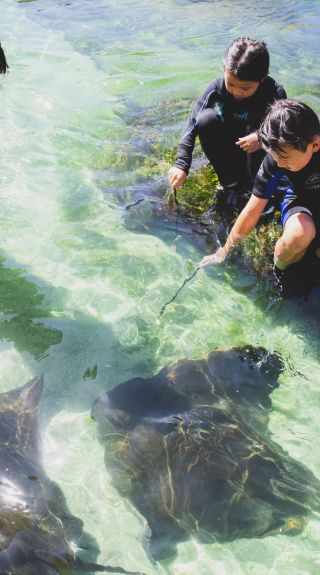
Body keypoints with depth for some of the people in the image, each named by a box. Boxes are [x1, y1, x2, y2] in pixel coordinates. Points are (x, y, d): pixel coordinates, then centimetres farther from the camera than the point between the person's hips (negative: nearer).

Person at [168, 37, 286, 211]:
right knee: (206, 119, -27)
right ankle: (231, 184, -17)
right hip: (228, 148, 2)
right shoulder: (217, 89, -20)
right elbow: (193, 124, -19)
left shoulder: (275, 93, -22)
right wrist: (181, 164, -29)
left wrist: (262, 138, -37)